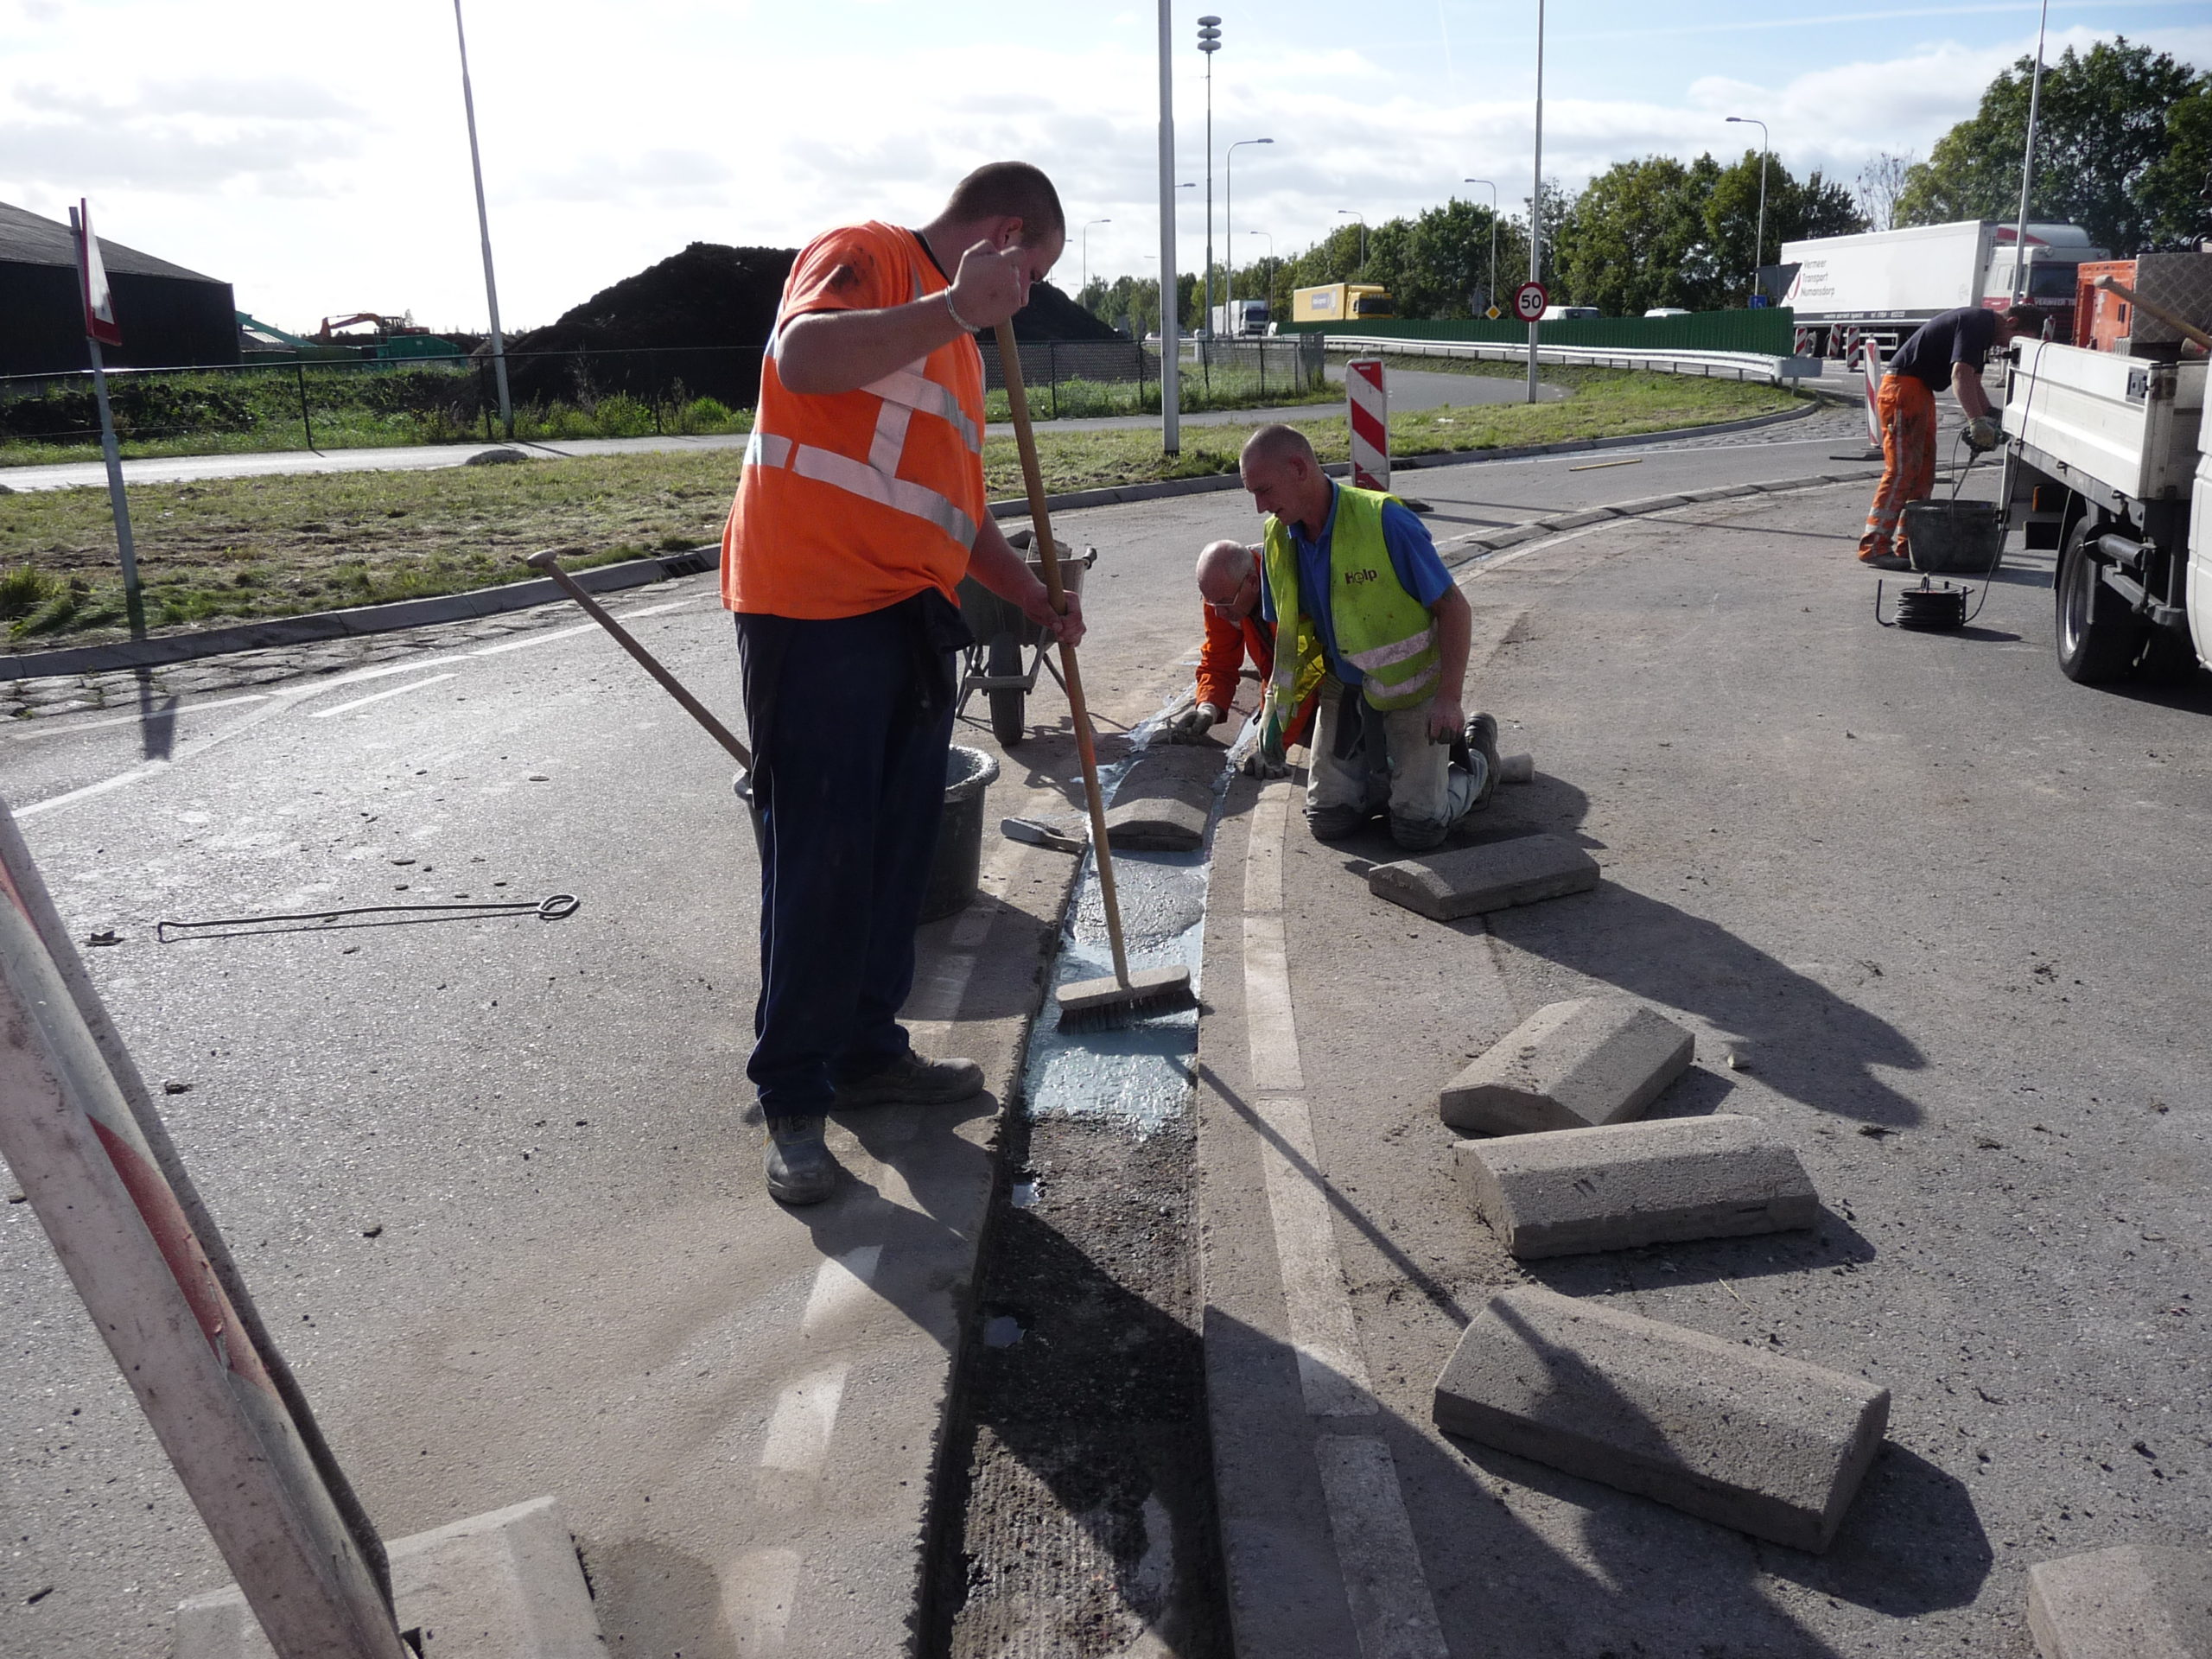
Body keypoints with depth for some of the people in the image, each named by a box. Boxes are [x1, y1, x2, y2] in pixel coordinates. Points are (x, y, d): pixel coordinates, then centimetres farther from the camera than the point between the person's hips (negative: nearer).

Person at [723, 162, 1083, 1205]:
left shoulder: (957, 342, 24)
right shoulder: (863, 255, -4)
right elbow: (803, 357, -28)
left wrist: (1034, 599, 20)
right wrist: (956, 306, -31)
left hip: (910, 621, 9)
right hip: (812, 616, -9)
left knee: (898, 851, 12)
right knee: (820, 860, -6)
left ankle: (867, 1050, 26)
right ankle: (792, 1098, 6)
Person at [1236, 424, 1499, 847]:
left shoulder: (1385, 520, -25)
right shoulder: (1278, 540, -5)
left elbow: (1454, 608, -20)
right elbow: (1287, 637, 7)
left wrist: (1449, 699, -25)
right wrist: (1274, 711, 0)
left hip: (1411, 689, -6)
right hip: (1344, 689, 6)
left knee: (1417, 830, -5)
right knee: (1328, 821, 4)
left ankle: (1475, 759, 24)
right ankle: (1404, 767, 29)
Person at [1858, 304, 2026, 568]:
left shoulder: (1981, 328, 18)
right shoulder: (1978, 322, -14)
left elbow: (1973, 382, 23)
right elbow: (1960, 374, -28)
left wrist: (1991, 420, 10)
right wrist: (1977, 422, -35)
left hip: (1921, 391, 11)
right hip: (1903, 387, -11)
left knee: (1923, 474, 11)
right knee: (1901, 470, -14)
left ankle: (1909, 543, 14)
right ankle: (1874, 546, -15)